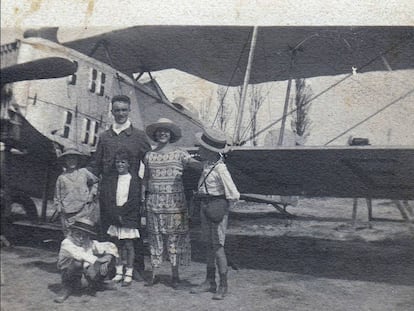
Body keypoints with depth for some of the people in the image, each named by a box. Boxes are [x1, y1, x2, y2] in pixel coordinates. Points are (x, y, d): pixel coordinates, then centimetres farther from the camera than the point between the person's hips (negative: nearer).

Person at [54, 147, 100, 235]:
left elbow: (96, 182, 21)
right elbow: (57, 197, 16)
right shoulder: (61, 177, 9)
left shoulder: (84, 172, 8)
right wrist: (59, 209, 8)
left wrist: (92, 194, 9)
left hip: (85, 210, 0)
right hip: (69, 214, 0)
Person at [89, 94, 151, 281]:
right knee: (108, 229, 5)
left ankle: (137, 267, 12)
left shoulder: (138, 136, 6)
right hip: (108, 191, 2)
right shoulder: (104, 137, 12)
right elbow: (95, 165, 15)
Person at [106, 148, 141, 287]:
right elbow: (111, 200, 3)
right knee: (118, 245, 9)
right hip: (116, 218, 4)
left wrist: (121, 212, -13)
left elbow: (134, 201, -10)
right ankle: (119, 273, 18)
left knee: (128, 245, 0)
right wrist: (116, 214, -10)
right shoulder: (114, 181, 9)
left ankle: (128, 274, 7)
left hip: (129, 218, -4)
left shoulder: (133, 180, -4)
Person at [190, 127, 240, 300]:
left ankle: (223, 285, 9)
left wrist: (220, 201, -7)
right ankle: (210, 282, 24)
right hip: (205, 206, 8)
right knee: (209, 245, 14)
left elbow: (234, 195, -18)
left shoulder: (220, 169, -22)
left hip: (217, 208, -8)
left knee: (217, 246, -3)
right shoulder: (207, 164, 2)